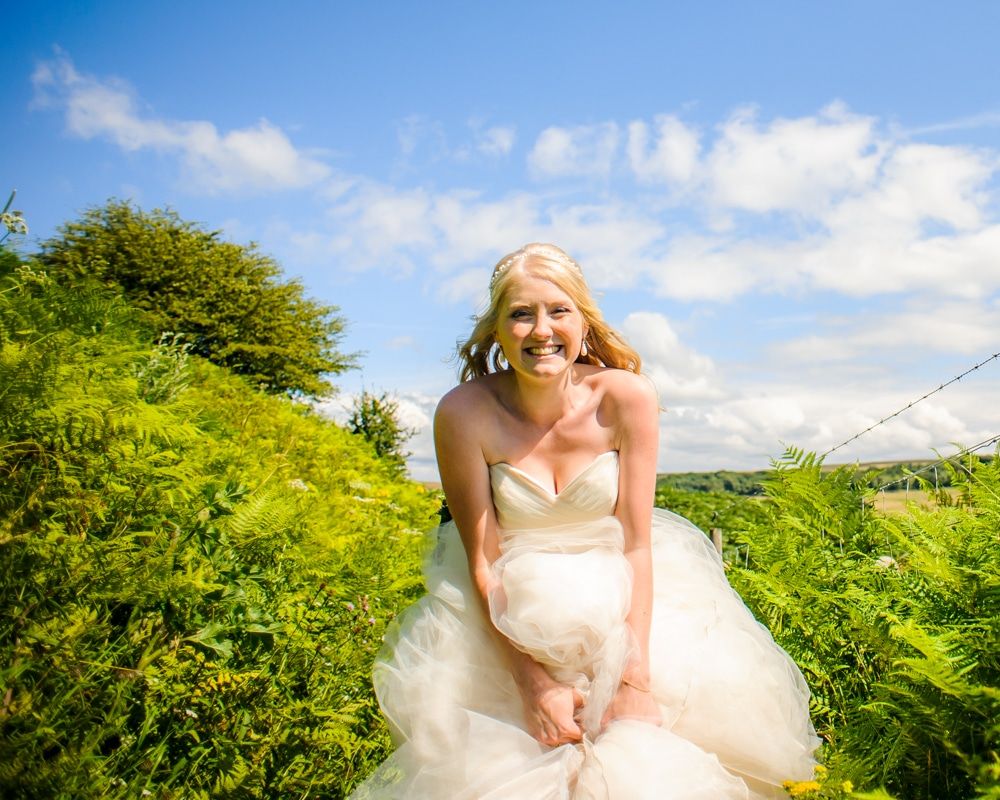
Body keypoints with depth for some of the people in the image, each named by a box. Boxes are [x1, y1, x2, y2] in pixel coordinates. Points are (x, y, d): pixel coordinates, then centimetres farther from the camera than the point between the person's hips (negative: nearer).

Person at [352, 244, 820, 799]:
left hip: (623, 598, 1)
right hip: (507, 614, 0)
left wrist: (634, 678, -23)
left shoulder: (628, 398, -16)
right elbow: (483, 563, -14)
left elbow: (636, 543, -14)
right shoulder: (464, 414, -18)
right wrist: (533, 684, -21)